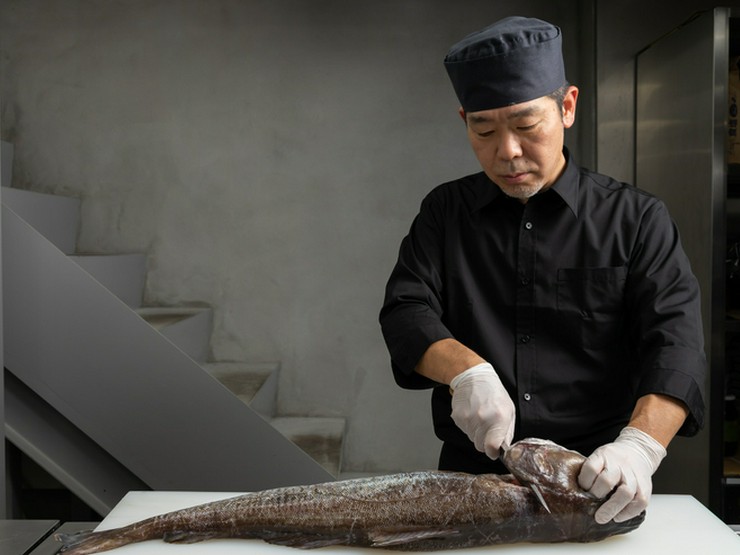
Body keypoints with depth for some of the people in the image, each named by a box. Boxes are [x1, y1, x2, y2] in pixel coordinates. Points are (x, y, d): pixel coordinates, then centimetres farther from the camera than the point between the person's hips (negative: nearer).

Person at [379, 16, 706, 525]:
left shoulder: (637, 219, 3)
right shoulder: (445, 212, 9)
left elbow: (675, 344, -7)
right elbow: (406, 312, -1)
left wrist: (640, 445, -25)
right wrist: (467, 371, -21)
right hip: (472, 475, 1)